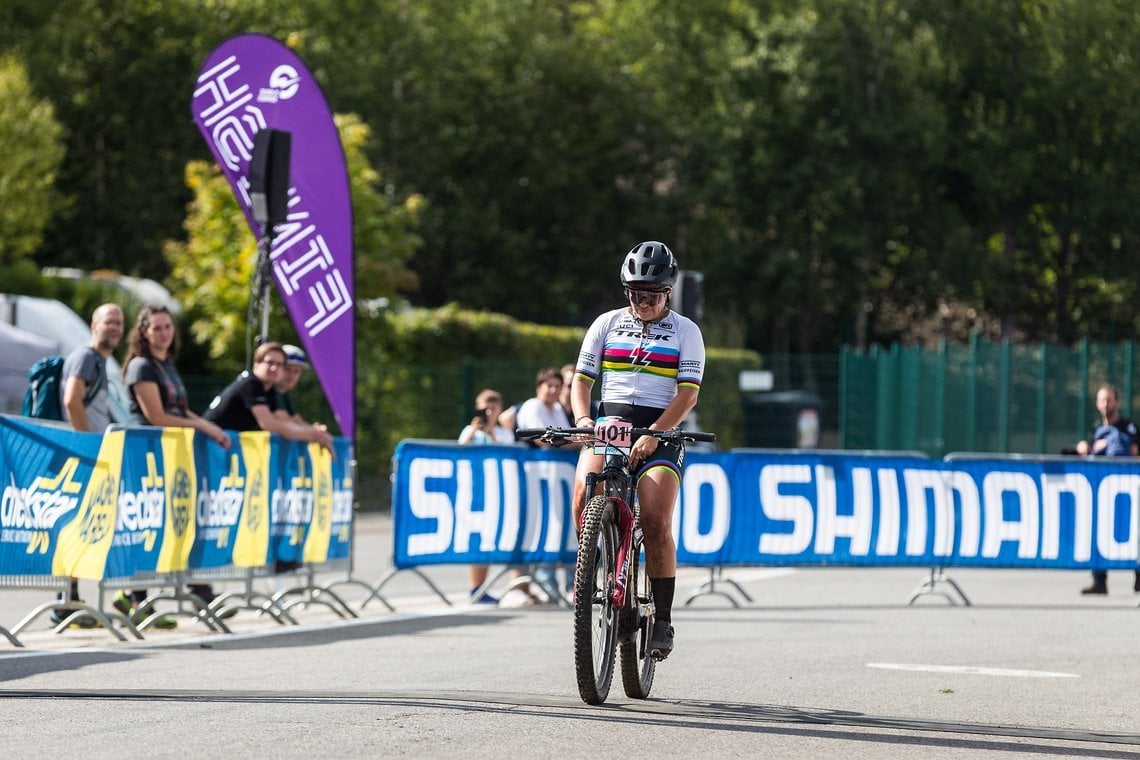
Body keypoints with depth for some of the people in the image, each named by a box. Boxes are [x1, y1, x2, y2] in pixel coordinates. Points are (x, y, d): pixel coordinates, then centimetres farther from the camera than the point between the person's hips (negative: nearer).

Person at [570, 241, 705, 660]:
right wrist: (582, 419, -11)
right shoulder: (607, 324, 11)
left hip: (660, 433, -2)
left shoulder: (686, 332, 5)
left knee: (656, 522, -19)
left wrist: (653, 434, -19)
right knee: (584, 491, -28)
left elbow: (688, 393, -5)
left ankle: (662, 619, -9)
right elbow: (582, 380, 10)